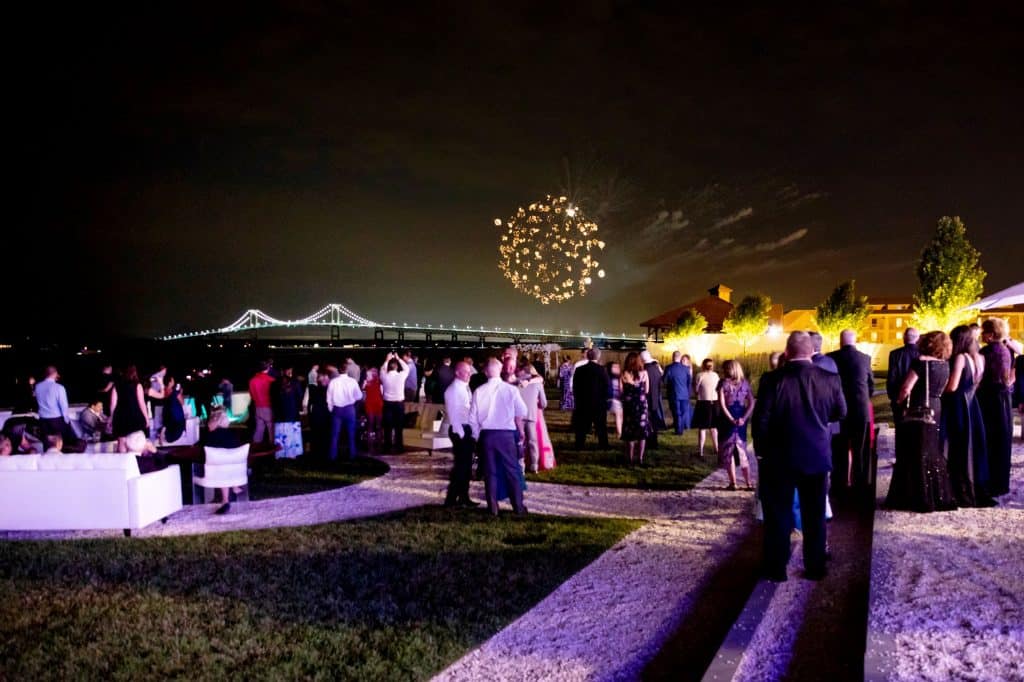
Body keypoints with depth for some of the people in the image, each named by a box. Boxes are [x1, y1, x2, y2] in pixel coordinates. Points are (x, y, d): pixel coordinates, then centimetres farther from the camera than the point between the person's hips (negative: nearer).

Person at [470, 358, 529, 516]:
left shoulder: (479, 391, -2)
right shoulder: (510, 389, -6)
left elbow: (473, 417, 2)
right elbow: (520, 414, -2)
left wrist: (476, 437, 14)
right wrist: (521, 432, 14)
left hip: (486, 434, 1)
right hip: (506, 434, -1)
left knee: (490, 471, 10)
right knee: (512, 470, 7)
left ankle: (492, 507, 13)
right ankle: (518, 506, 10)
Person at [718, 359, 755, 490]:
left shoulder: (724, 383, -6)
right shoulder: (744, 383, 6)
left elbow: (722, 404, -15)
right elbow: (751, 403, -2)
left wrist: (731, 420, -16)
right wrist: (744, 418, -8)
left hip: (728, 419, -4)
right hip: (741, 420, 4)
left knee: (728, 451, 7)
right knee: (742, 451, 14)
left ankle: (733, 483, 6)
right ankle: (748, 483, 12)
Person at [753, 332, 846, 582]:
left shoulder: (773, 379, -15)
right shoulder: (830, 379, -6)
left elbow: (760, 419, -13)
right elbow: (841, 412, 8)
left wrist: (761, 450, 0)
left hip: (780, 457, -2)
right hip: (817, 456, 3)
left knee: (778, 514, 8)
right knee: (815, 515, 14)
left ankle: (776, 568, 14)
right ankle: (815, 567, 22)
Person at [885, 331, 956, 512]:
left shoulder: (920, 362, -15)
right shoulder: (945, 365, 6)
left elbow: (906, 388, -17)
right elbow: (941, 390, 12)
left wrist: (899, 402, -1)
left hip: (917, 412, -7)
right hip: (935, 411, 7)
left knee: (915, 456, 0)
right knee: (932, 454, 15)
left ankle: (920, 498, 3)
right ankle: (938, 495, 19)